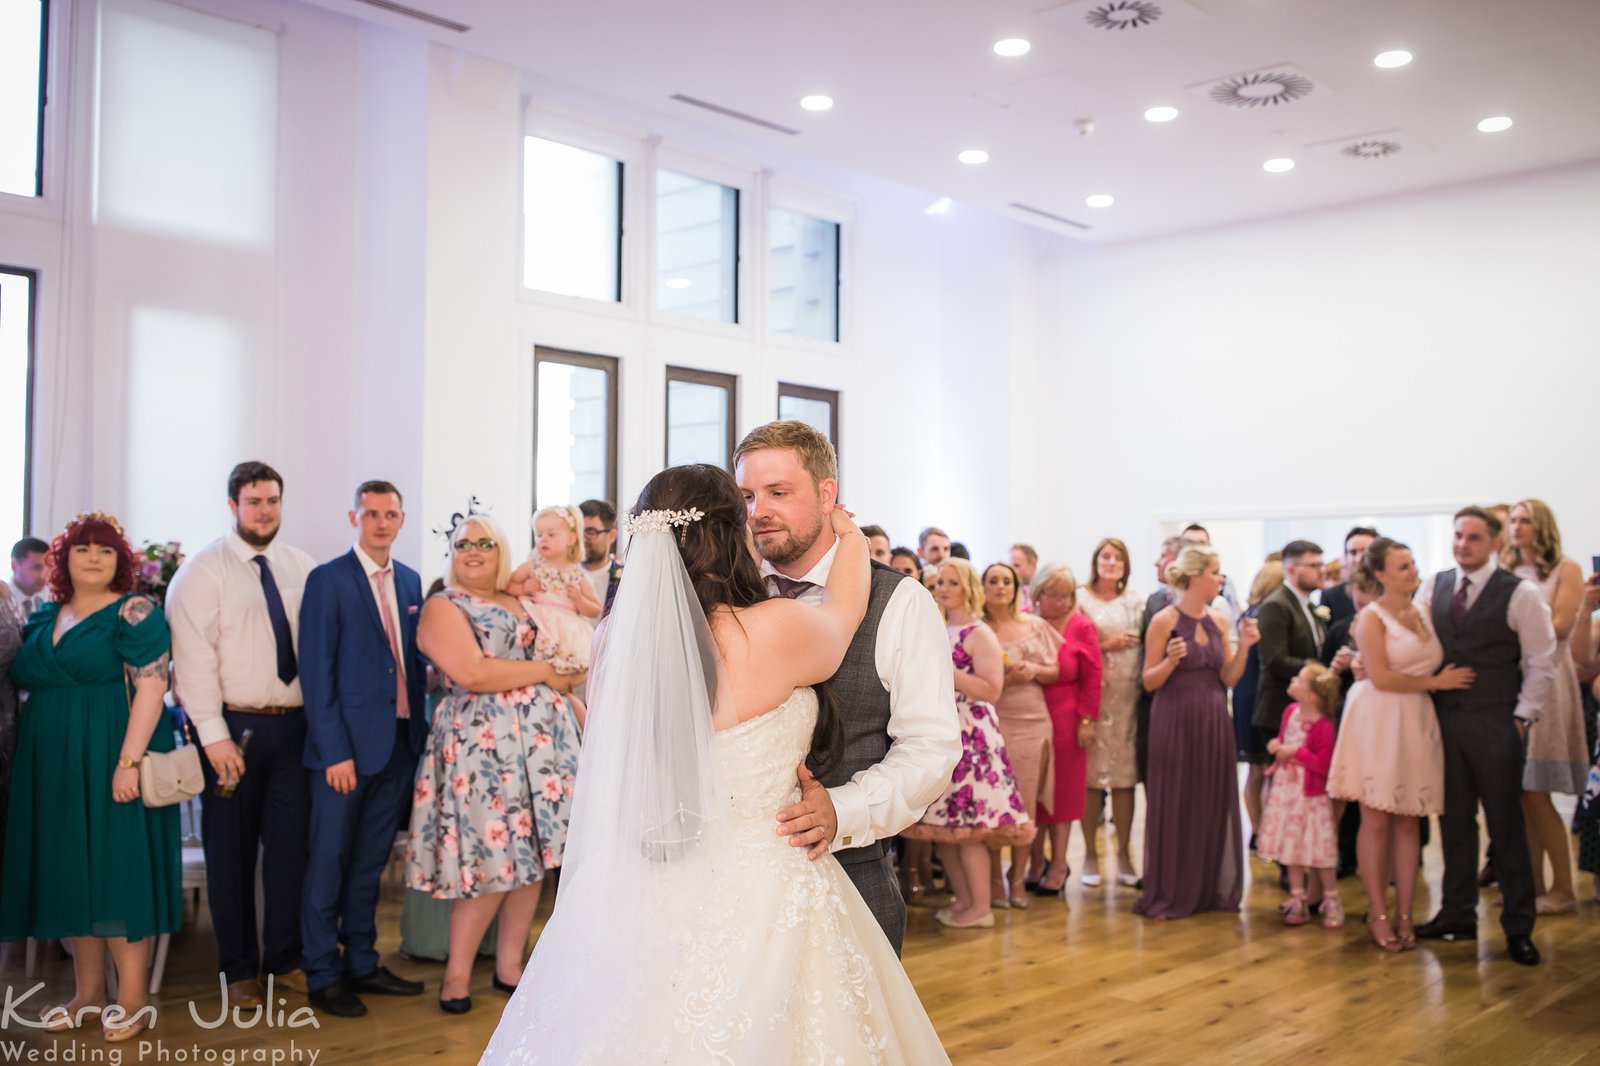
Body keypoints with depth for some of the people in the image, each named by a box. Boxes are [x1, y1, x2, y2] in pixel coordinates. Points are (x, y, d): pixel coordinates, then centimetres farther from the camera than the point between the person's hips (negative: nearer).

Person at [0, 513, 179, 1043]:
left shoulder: (133, 612, -7)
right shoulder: (42, 620, 13)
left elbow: (151, 685, -15)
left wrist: (128, 760, -23)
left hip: (109, 762, -7)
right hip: (54, 767, 7)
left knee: (117, 866, -4)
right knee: (70, 870, 9)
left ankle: (133, 997, 4)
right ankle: (87, 992, 19)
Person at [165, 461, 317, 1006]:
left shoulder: (303, 568, 7)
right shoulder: (204, 569, -5)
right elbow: (192, 657, -10)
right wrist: (215, 735, -16)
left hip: (294, 726, 3)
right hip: (233, 727, -3)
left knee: (290, 846, 8)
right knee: (231, 850, 7)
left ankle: (284, 960, 23)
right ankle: (239, 969, 22)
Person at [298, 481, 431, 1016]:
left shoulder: (410, 581, 11)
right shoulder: (327, 580, -6)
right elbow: (316, 672, -10)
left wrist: (420, 729, 5)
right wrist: (335, 750, -15)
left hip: (400, 742, 6)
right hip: (347, 745, -5)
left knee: (370, 863, 15)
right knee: (328, 862, 4)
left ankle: (362, 964, 25)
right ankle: (322, 975, 15)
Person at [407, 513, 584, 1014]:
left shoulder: (519, 603, 17)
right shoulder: (443, 606, -2)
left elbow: (560, 667, 20)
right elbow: (471, 673, -16)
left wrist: (576, 707, 6)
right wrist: (542, 671, -10)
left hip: (542, 738, 6)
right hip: (484, 743, -6)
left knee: (531, 856, 6)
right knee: (492, 860, -5)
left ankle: (509, 966, 18)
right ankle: (457, 973, 11)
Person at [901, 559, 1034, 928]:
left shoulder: (979, 634, -7)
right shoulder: (937, 631, 15)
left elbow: (991, 690, -16)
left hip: (969, 735, -8)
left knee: (967, 825, -7)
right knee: (941, 822, 9)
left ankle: (981, 908, 3)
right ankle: (962, 899, 20)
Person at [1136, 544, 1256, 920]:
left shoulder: (1219, 619, 7)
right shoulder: (1164, 620, -8)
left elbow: (1228, 679, 8)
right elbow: (1149, 682, -7)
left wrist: (1243, 648, -6)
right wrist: (1171, 660, -24)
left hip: (1213, 721, 5)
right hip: (1175, 722, -5)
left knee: (1213, 805, 10)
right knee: (1174, 806, 2)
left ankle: (1211, 888, 22)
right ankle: (1169, 893, 13)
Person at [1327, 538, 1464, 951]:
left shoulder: (1426, 611, 12)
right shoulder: (1371, 617, -5)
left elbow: (1440, 666, 15)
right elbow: (1381, 678, -12)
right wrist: (1435, 682, -8)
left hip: (1418, 723, 5)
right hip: (1379, 721, -5)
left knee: (1410, 821, 6)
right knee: (1376, 820, 0)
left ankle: (1404, 914, 13)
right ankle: (1379, 914, 9)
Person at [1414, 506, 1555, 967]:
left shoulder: (1520, 593, -6)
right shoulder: (1433, 587, 6)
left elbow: (1542, 661, -4)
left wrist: (1522, 716, -7)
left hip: (1495, 723, -4)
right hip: (1444, 718, 4)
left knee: (1506, 824, 3)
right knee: (1454, 820, 12)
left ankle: (1518, 926, 12)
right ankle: (1457, 915, 22)